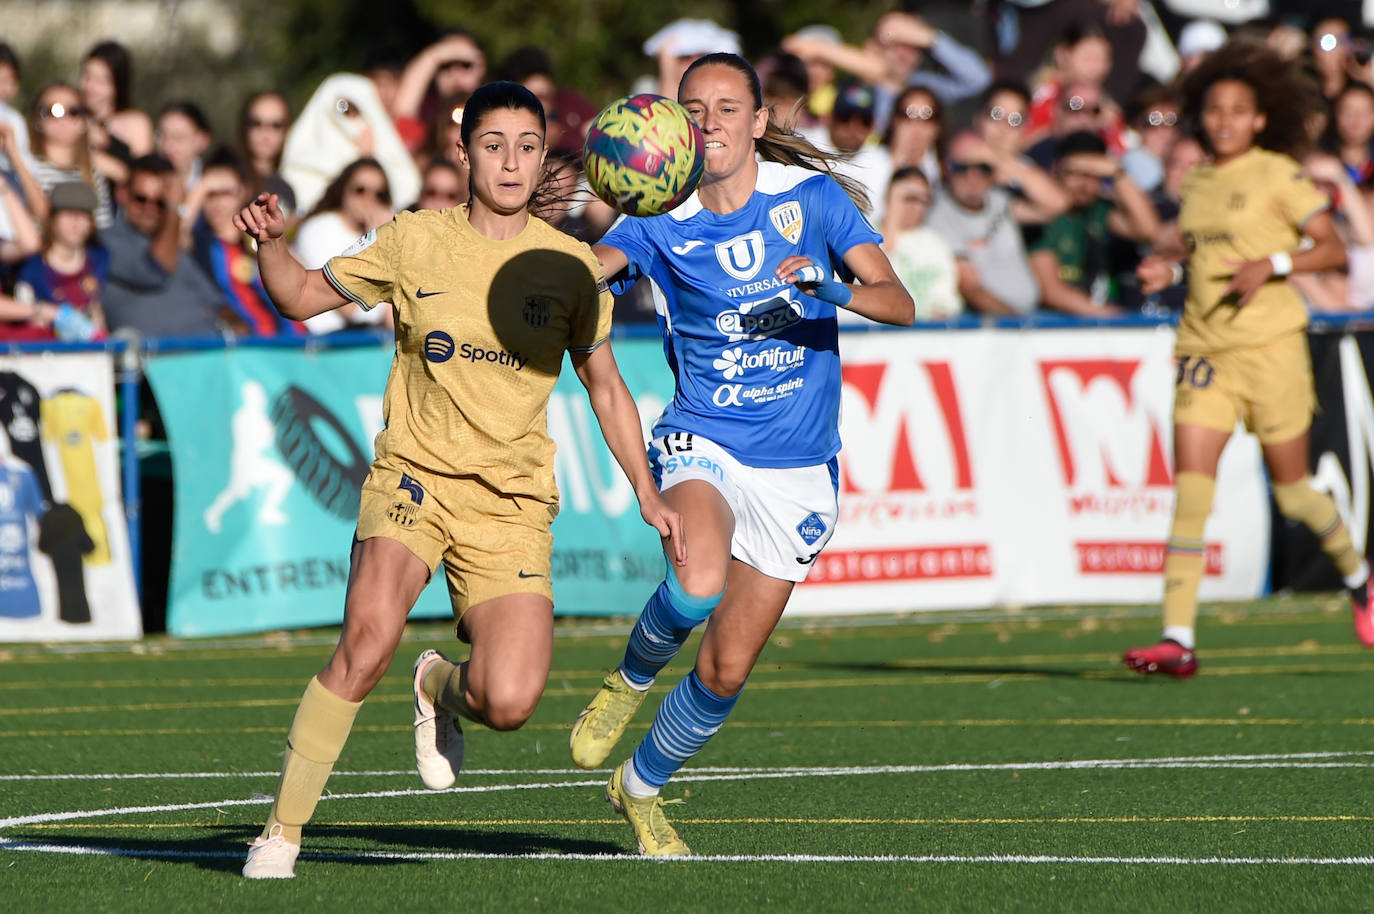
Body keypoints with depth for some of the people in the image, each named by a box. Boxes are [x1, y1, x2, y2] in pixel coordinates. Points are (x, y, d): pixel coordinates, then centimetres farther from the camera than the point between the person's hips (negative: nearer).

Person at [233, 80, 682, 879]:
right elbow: (302, 297, 11)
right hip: (414, 476, -1)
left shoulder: (572, 268, 4)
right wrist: (270, 243, -10)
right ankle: (283, 829, -16)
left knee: (511, 704, -16)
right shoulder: (413, 244, 1)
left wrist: (648, 495, 10)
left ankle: (446, 689, 22)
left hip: (513, 505, 1)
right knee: (368, 642, -28)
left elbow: (605, 388, 15)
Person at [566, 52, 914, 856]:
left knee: (727, 671, 3)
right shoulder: (661, 222, -3)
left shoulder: (812, 197, -2)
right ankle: (632, 678, -1)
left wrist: (828, 287, -28)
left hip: (797, 471, 1)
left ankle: (643, 787, 30)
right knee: (698, 585, -34)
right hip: (703, 445, -1)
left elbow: (899, 303, -8)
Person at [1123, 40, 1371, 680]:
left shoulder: (1278, 173, -3)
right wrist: (1168, 273, 5)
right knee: (1190, 489, -9)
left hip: (1269, 343, -4)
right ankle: (1178, 639, -15)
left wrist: (1272, 264, -20)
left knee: (1291, 488, 6)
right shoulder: (1197, 182, 14)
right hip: (1203, 345, 4)